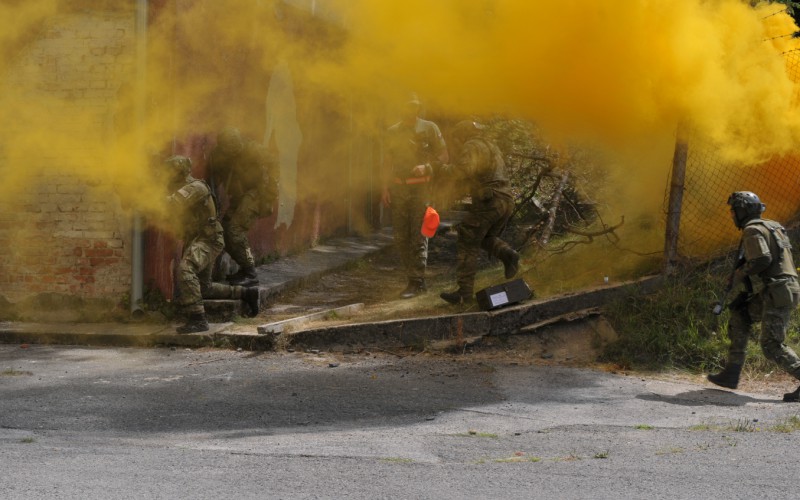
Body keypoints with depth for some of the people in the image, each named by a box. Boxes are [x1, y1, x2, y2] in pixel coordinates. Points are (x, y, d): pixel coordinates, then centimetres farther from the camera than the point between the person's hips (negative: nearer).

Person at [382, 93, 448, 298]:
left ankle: (416, 281, -7)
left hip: (421, 187, -4)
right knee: (400, 236, 4)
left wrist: (426, 166, -15)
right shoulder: (393, 132, 14)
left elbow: (443, 156, 2)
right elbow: (387, 161, 16)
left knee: (418, 235, -7)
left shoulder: (429, 128, 2)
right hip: (398, 188, 5)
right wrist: (385, 188, 8)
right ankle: (414, 278, 14)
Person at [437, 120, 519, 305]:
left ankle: (464, 291, -5)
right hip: (506, 200, 9)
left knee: (467, 245, -1)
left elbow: (462, 170, -20)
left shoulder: (472, 146, -4)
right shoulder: (491, 147, 25)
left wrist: (446, 169, -3)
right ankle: (507, 254, -3)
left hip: (487, 201, -8)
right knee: (487, 237, 26)